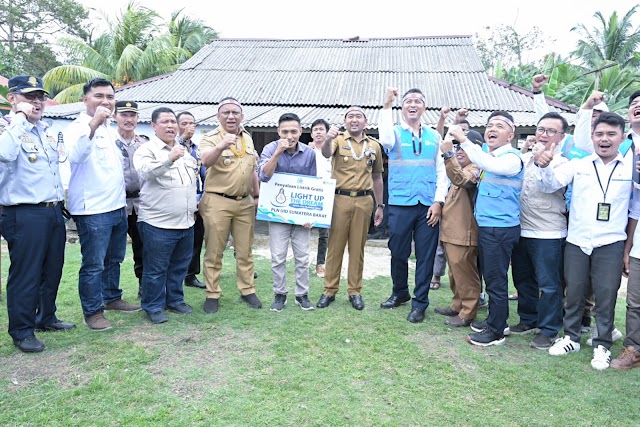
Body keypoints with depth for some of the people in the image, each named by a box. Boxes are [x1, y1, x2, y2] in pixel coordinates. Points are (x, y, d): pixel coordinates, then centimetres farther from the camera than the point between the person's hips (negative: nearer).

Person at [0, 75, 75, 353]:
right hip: (25, 215, -8)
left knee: (52, 270, 16)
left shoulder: (46, 131, 15)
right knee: (26, 274, 1)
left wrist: (61, 203, 19)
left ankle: (46, 317, 32)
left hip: (54, 212, 8)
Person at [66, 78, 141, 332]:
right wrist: (94, 123, -41)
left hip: (117, 207, 8)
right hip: (93, 209, -8)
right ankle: (93, 312, 10)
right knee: (93, 265, -1)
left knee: (114, 259, 18)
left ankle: (112, 298, 33)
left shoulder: (110, 131, 16)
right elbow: (76, 155, -32)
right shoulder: (78, 128, -9)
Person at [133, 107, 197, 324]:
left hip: (186, 222, 7)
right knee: (156, 269, 2)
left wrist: (194, 201, 22)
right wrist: (170, 159, -41)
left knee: (180, 267, 16)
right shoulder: (146, 150, -6)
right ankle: (153, 307, 16)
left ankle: (175, 299, 31)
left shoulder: (184, 151, 16)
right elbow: (147, 172, -27)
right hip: (158, 223, -7)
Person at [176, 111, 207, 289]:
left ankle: (191, 275, 25)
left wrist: (202, 197, 7)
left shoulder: (197, 149, 15)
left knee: (196, 239, 12)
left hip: (197, 202, 6)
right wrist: (183, 138, -23)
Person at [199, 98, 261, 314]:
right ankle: (212, 294, 14)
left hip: (245, 202, 5)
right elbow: (206, 162, -28)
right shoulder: (211, 138, -7)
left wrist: (257, 196, 17)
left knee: (245, 250, 12)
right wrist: (221, 146, -46)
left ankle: (247, 290, 24)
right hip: (217, 201, -5)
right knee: (214, 251, 3)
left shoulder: (247, 138, 12)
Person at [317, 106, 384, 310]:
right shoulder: (338, 140, 1)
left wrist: (380, 205, 15)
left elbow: (377, 176, 17)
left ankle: (355, 291, 19)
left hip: (364, 201, 2)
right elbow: (326, 154, -22)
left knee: (357, 247, 8)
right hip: (340, 199, -2)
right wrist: (328, 139, -44)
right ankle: (329, 290, 15)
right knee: (335, 246, 4)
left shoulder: (374, 145, 11)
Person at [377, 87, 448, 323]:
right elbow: (386, 140, -22)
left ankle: (420, 303, 17)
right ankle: (400, 293, 30)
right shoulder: (395, 132, 4)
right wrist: (386, 106, -25)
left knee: (426, 255, 4)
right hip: (400, 204, -1)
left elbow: (442, 171, 8)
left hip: (429, 206, 2)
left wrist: (438, 201, -2)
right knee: (398, 252, 8)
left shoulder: (434, 137, 10)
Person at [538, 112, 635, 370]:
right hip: (576, 242, 1)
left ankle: (603, 345, 22)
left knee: (606, 296, 6)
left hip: (610, 245, -1)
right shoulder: (578, 165, 2)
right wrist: (544, 167, -23)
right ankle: (571, 337, 27)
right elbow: (549, 185, -6)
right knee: (574, 292, 11)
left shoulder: (632, 168, 1)